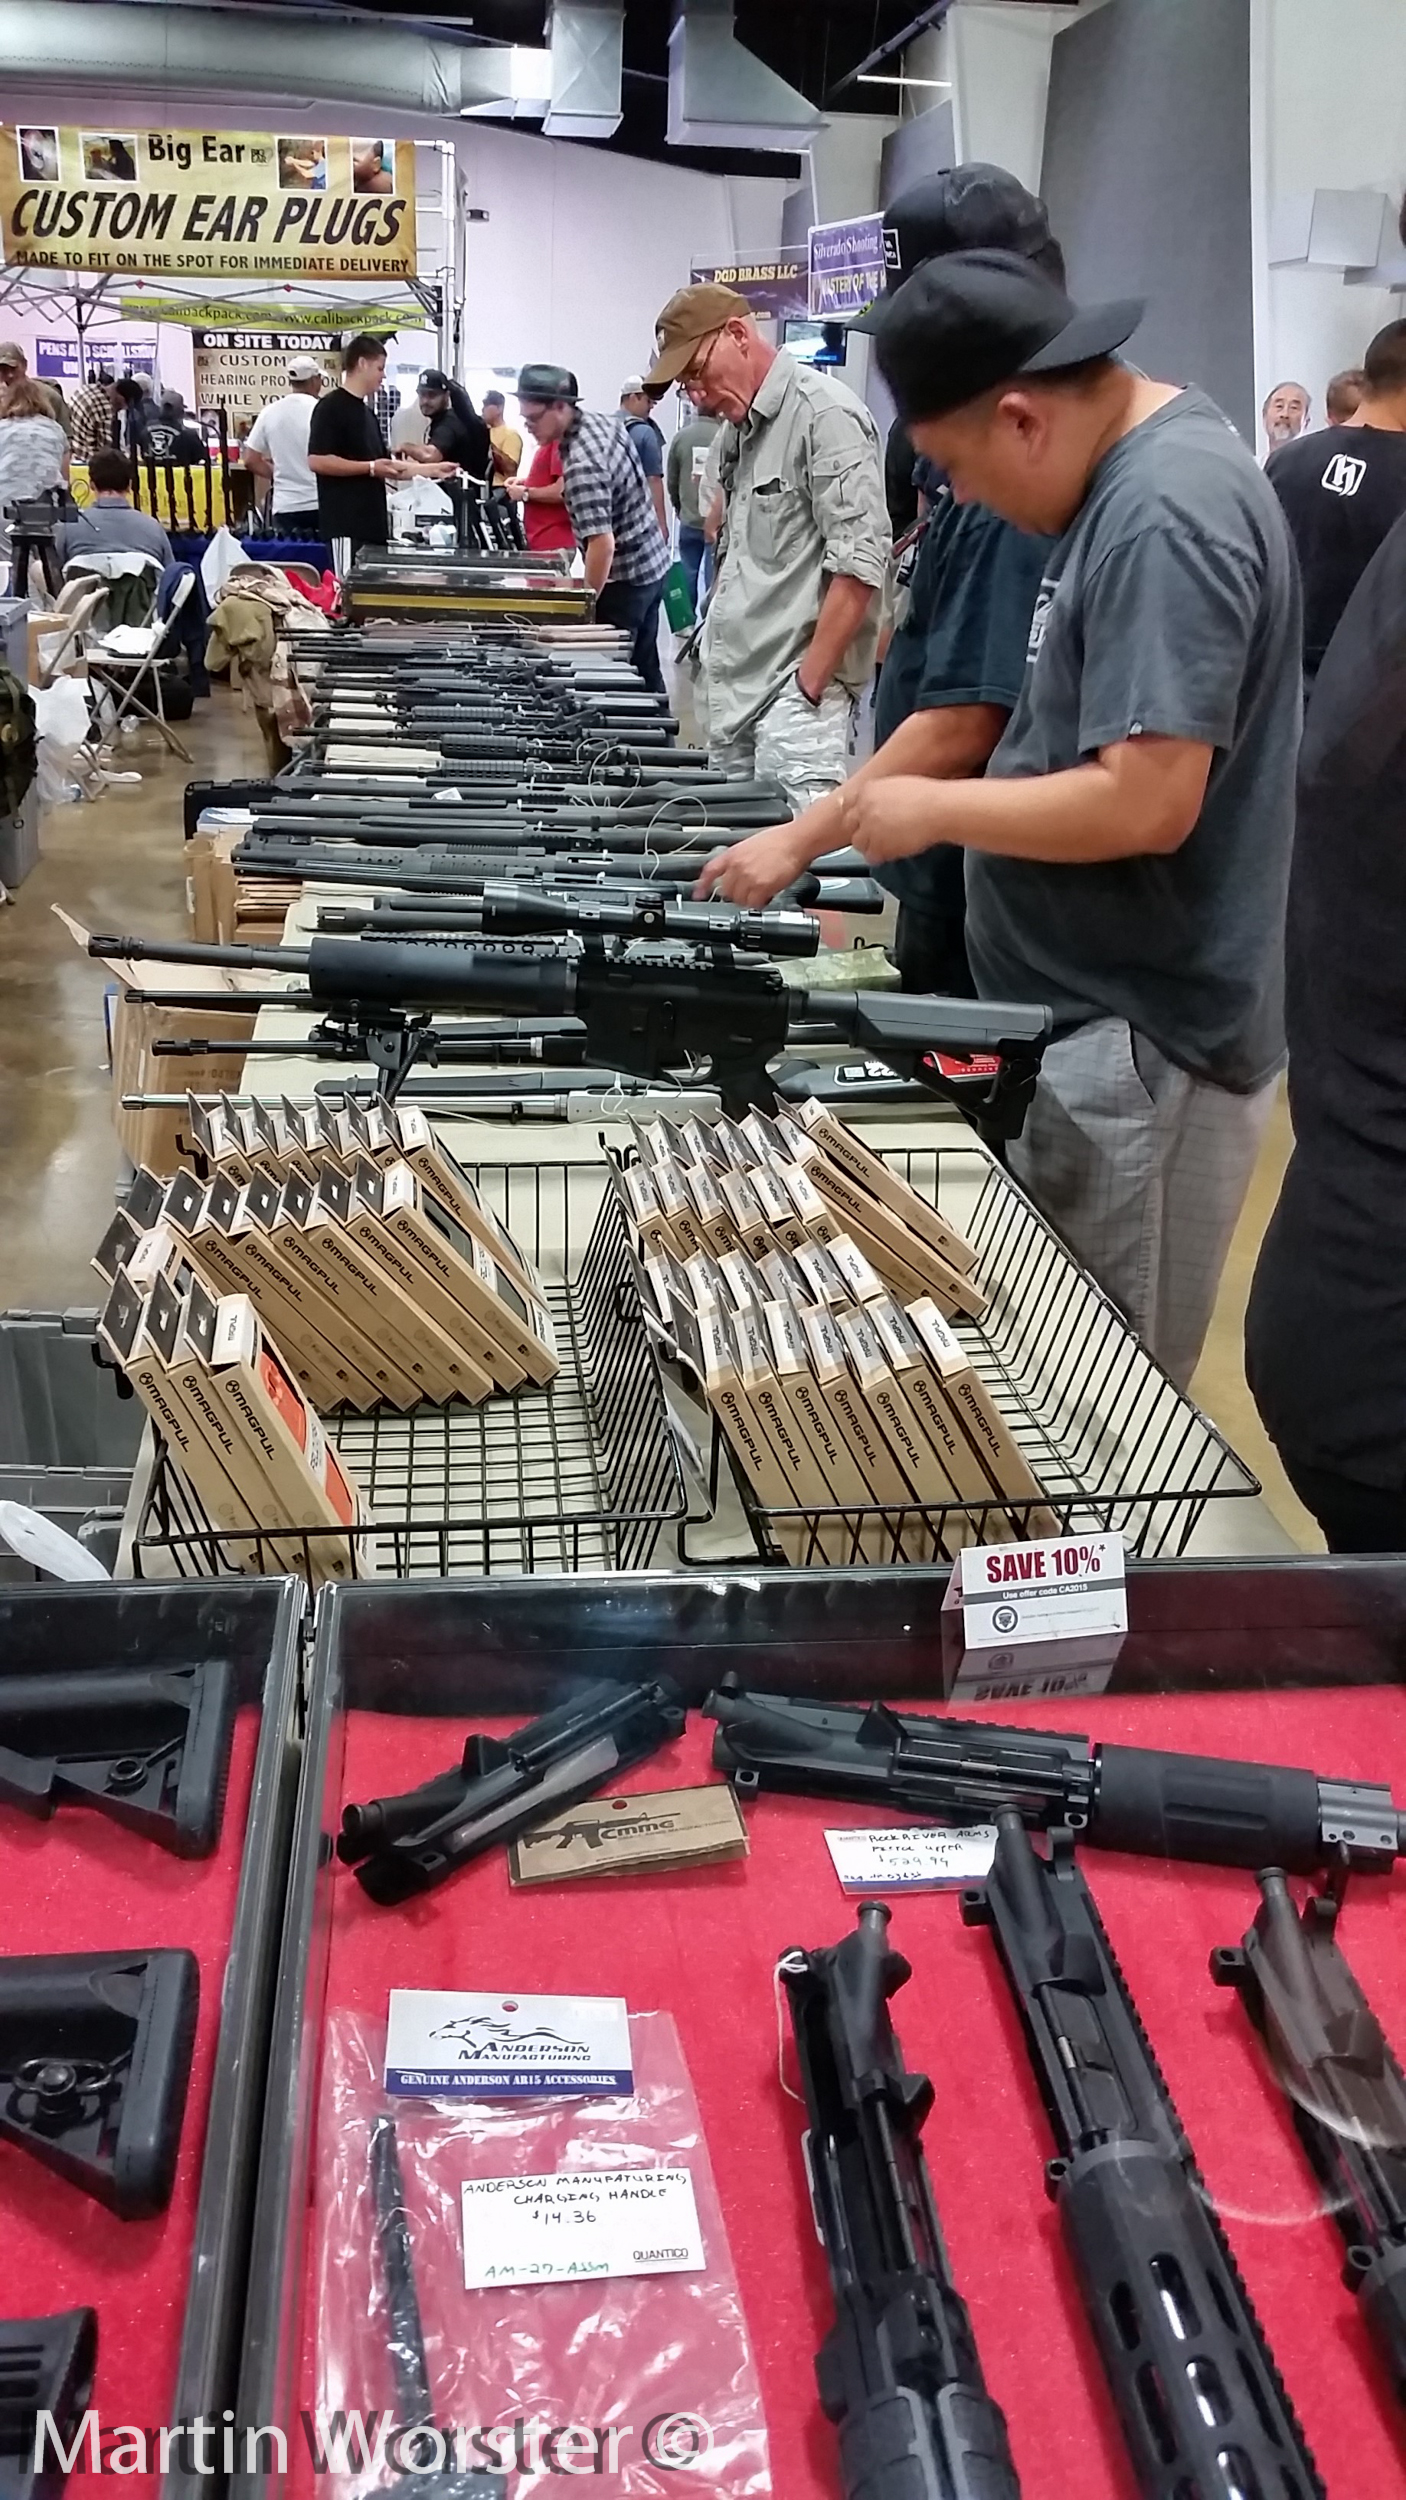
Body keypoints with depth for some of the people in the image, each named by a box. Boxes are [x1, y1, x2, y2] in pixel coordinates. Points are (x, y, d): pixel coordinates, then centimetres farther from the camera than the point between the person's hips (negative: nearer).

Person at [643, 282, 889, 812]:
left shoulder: (825, 414, -10)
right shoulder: (737, 429, 18)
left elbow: (860, 562, -17)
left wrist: (808, 685, -17)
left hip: (796, 688, -9)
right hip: (733, 688, 9)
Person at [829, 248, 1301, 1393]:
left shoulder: (1164, 517, -22)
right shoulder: (1137, 470, 10)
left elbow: (1147, 802, -28)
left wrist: (935, 810, -15)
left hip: (1142, 1040, -10)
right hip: (1099, 1013, 10)